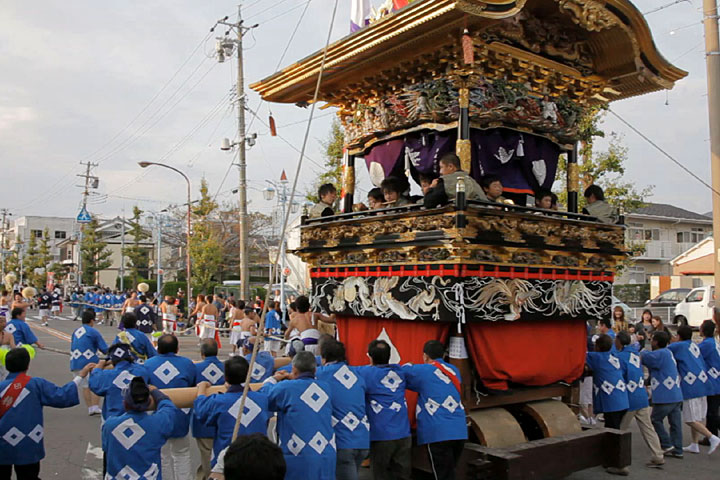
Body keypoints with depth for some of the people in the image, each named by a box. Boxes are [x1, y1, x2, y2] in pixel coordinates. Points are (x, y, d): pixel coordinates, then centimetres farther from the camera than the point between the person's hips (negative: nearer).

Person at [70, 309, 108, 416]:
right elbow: (105, 350, -3)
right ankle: (95, 407, -5)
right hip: (89, 362, -5)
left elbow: (72, 348, 20)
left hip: (75, 363, 5)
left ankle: (90, 408, 13)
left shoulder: (75, 331, 13)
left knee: (85, 387, 12)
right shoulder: (93, 332, -3)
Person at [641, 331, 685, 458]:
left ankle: (667, 445, 8)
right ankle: (677, 450, 15)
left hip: (665, 396, -8)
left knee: (655, 420, 7)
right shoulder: (668, 353, 13)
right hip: (676, 395, 8)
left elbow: (642, 356, -14)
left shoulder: (660, 354, -16)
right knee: (675, 423, 10)